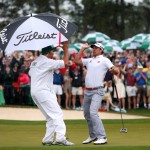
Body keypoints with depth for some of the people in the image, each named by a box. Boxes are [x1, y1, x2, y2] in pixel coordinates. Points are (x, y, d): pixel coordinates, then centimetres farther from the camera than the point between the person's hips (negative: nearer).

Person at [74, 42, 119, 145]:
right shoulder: (89, 60, 17)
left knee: (93, 113, -21)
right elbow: (77, 61, 12)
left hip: (97, 91, -7)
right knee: (87, 114, 13)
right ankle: (93, 135, 29)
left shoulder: (104, 60, 0)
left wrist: (114, 70, -33)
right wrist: (83, 48, 12)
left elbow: (116, 70, -9)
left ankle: (102, 137, -21)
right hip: (87, 91, 7)